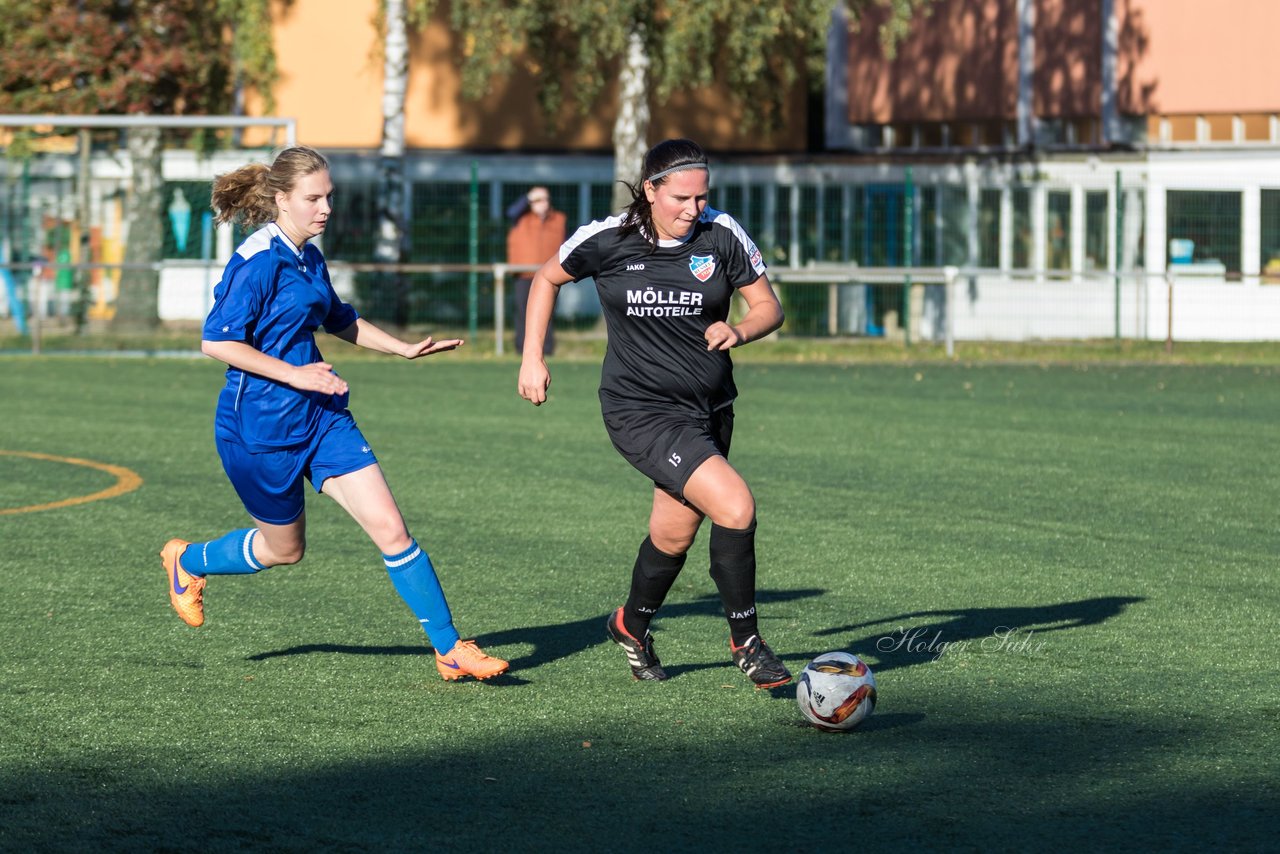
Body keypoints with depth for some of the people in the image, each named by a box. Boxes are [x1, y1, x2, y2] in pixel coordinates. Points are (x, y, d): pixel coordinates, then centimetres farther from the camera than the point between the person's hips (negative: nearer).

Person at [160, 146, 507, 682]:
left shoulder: (309, 258, 8)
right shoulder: (259, 260, -18)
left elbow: (338, 321, 27)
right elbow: (216, 341, -22)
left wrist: (405, 348, 21)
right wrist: (295, 374, -23)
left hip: (320, 416, 7)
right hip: (260, 426, -7)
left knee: (390, 528, -5)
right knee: (284, 549, 13)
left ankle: (450, 649, 0)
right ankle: (186, 562, 41)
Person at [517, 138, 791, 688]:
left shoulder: (721, 235, -6)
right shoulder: (608, 240, -10)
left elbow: (769, 307, 1)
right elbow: (547, 278, 8)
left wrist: (739, 331, -20)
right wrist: (532, 358, 5)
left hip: (709, 410, 5)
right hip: (640, 412, -5)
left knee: (676, 533, 16)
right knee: (735, 505, -22)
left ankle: (632, 625, 46)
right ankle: (745, 642, -7)